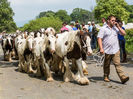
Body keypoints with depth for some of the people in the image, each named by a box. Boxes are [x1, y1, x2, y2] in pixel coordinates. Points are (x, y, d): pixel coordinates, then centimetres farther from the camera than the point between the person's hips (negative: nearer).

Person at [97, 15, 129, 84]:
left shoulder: (116, 28, 12)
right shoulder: (103, 29, -1)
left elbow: (124, 33, 9)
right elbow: (99, 39, -6)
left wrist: (118, 27, 0)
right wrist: (101, 48, -16)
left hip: (116, 50, 2)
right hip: (107, 51, -2)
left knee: (117, 64, -6)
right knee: (106, 65, 11)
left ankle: (123, 77, -12)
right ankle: (106, 77, 27)